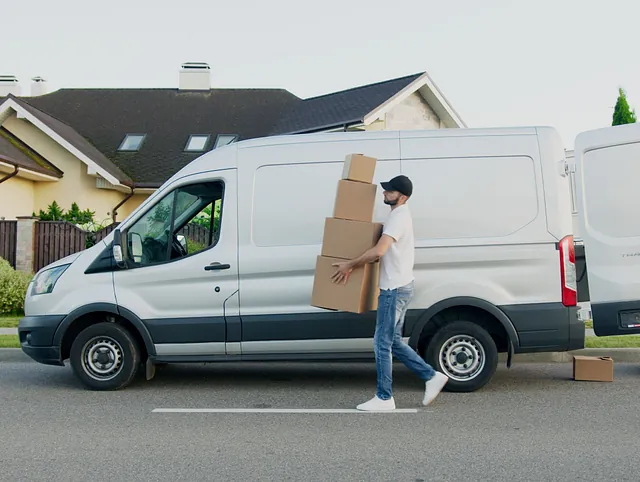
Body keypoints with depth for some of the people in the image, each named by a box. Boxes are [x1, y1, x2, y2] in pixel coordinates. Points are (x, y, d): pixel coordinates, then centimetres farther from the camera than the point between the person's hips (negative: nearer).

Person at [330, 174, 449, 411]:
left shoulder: (398, 216, -16)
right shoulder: (400, 215, 17)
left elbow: (378, 251, -29)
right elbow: (385, 252, 26)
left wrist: (349, 265, -19)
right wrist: (354, 264, 22)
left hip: (395, 288, -10)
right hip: (398, 287, 10)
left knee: (382, 343, -3)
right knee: (393, 342, 15)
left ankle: (384, 398, 6)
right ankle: (432, 377, 21)